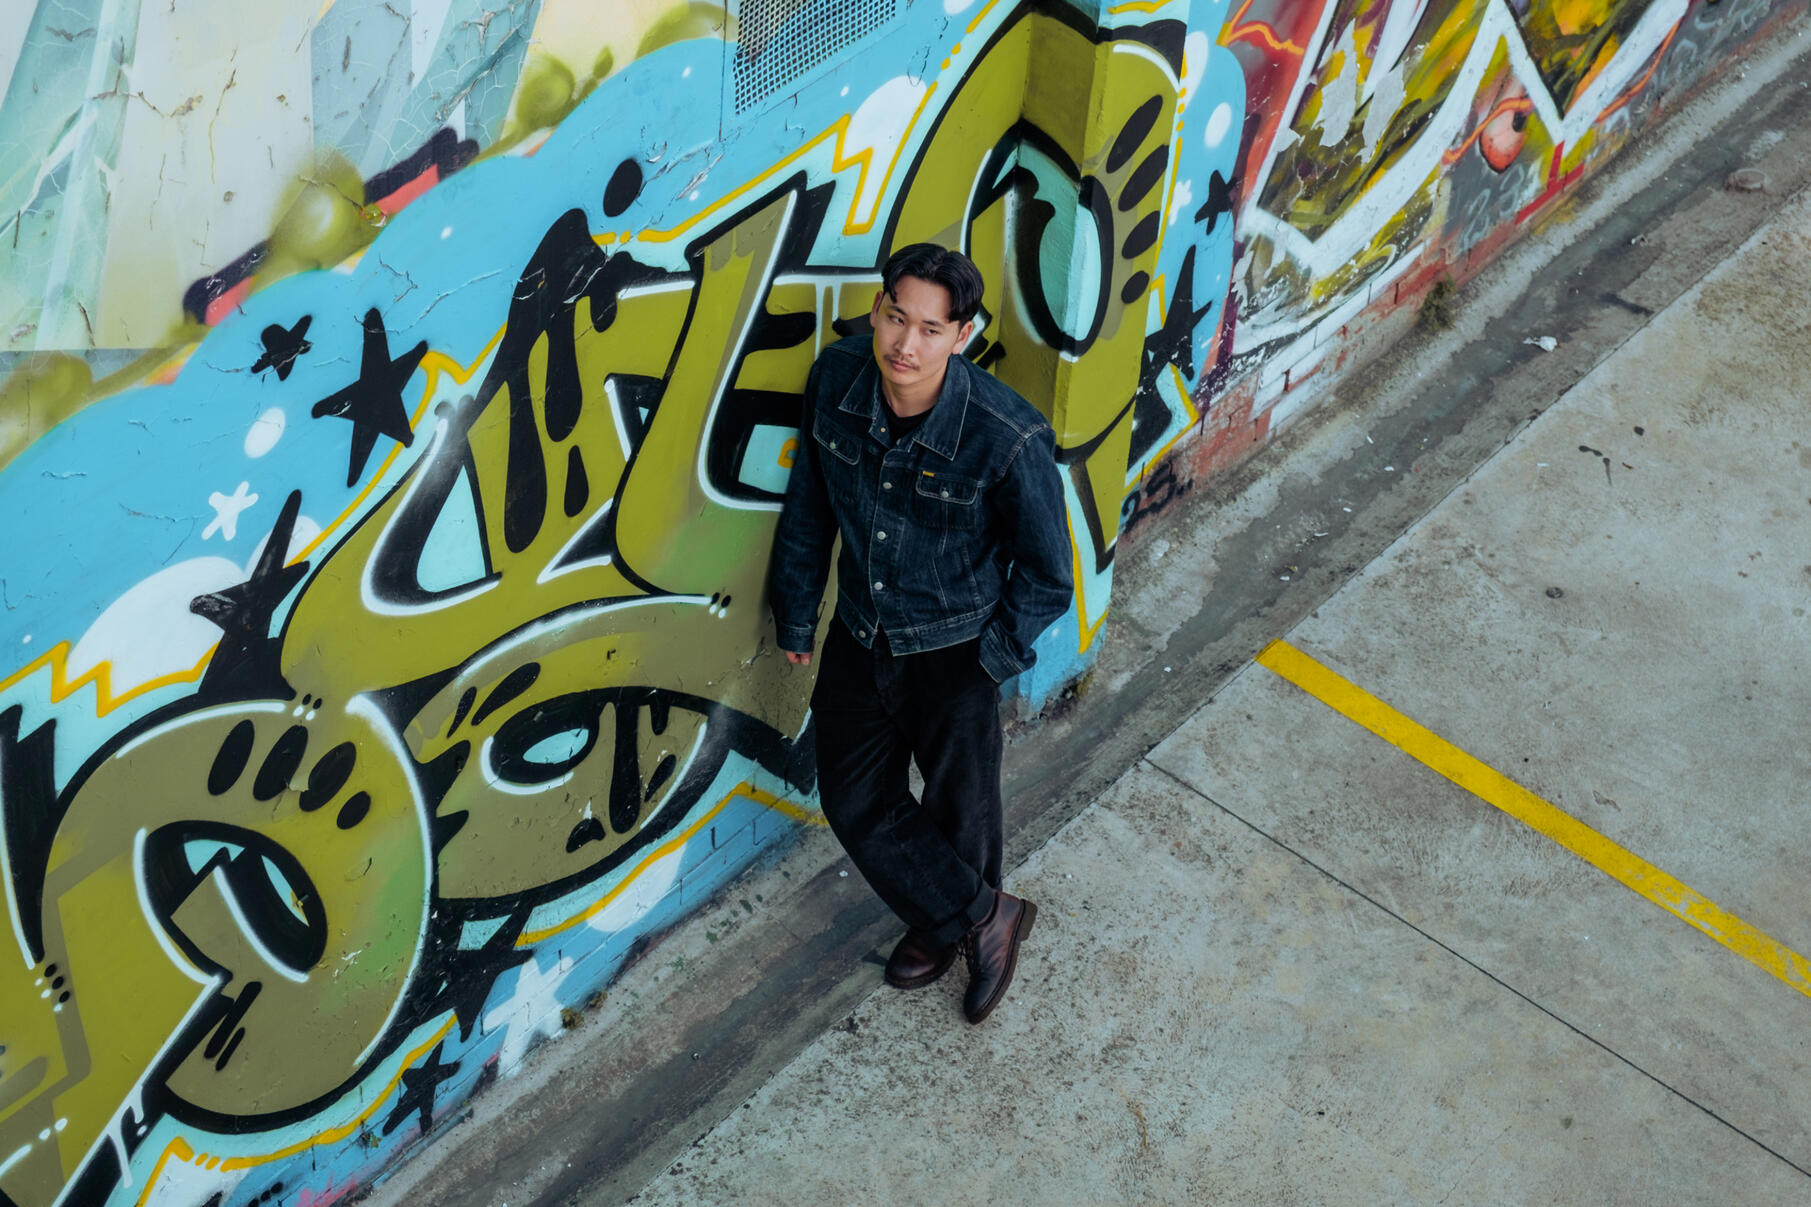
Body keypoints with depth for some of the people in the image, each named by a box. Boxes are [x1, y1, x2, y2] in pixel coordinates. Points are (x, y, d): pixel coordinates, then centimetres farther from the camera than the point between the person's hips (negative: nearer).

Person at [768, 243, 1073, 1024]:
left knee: (958, 812, 15)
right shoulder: (837, 379, -16)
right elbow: (809, 505, 1)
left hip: (951, 652, -5)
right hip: (859, 638, 5)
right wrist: (796, 611, 9)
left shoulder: (1006, 439, -29)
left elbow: (1046, 571, -13)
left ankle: (950, 923, 47)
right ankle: (984, 916, 38)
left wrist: (992, 660, -8)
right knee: (855, 803, 15)